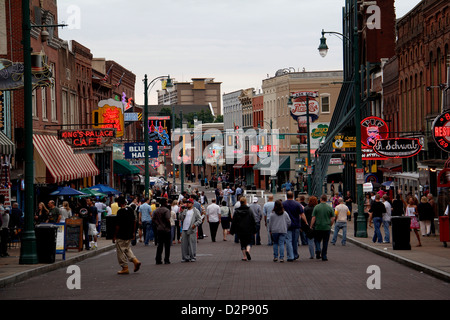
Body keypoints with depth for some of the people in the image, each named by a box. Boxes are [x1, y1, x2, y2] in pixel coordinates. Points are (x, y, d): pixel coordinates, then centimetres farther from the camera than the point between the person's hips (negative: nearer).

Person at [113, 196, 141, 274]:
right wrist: (133, 232, 17)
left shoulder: (120, 212, -18)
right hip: (129, 235, 8)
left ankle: (125, 268, 6)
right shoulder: (130, 210, 4)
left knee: (121, 252, 3)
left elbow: (118, 225, -17)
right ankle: (135, 261, 4)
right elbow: (134, 221, 9)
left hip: (121, 236, -8)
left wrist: (114, 236, -9)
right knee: (128, 249, 21)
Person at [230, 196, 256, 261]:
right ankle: (248, 250, -19)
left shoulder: (236, 212, -1)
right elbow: (253, 222, -1)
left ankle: (245, 256, 7)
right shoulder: (249, 211, -3)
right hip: (249, 231, -1)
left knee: (242, 244, 11)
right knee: (249, 242, 11)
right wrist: (254, 231, 6)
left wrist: (232, 231, 9)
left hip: (240, 231, 1)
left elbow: (234, 222, 3)